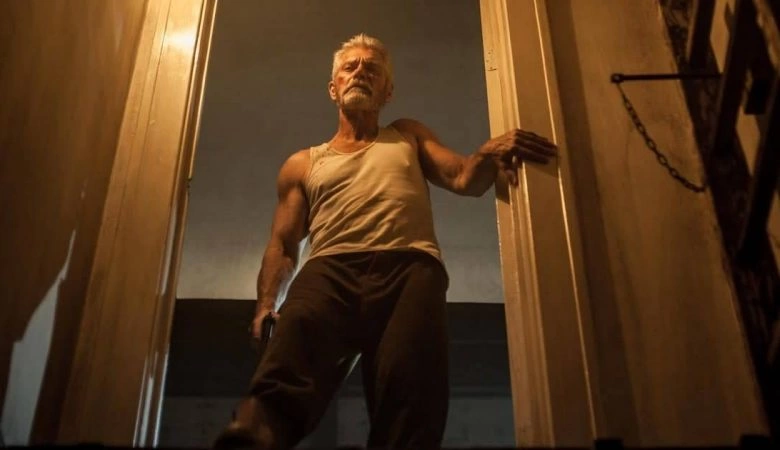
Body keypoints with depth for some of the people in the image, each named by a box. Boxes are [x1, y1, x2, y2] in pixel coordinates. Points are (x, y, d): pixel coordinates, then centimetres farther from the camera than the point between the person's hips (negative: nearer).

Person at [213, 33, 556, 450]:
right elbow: (282, 244, 21)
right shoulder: (302, 165, 30)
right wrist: (266, 304, 0)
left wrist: (489, 153, -7)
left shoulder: (409, 136, 33)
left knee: (409, 384, -30)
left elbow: (464, 180, 17)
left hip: (409, 266, 1)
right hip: (330, 269, 0)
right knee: (291, 355, -34)